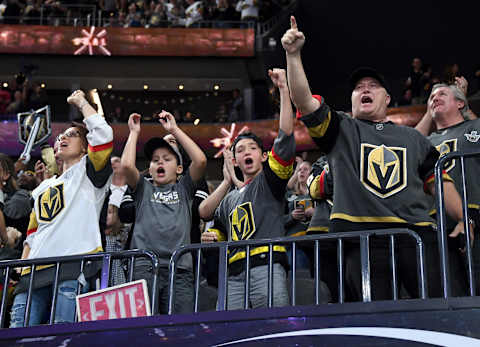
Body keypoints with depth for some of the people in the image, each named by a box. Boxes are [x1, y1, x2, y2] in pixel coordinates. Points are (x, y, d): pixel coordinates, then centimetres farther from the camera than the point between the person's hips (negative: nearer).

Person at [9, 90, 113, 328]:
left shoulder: (87, 172, 13)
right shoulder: (42, 188, 32)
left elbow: (102, 133, -4)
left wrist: (81, 102, 10)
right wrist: (21, 269, 20)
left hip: (75, 263, -6)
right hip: (34, 272, 6)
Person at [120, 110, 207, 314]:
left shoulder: (183, 188, 22)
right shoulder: (143, 188, 22)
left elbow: (200, 161, 5)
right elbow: (127, 165, 2)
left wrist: (175, 130, 10)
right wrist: (134, 132, 15)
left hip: (179, 268, 0)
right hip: (144, 267, 0)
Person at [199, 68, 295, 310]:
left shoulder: (269, 180, 11)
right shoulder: (229, 199, 28)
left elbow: (285, 137, -2)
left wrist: (283, 90, -7)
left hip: (267, 265, -5)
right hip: (235, 273, 6)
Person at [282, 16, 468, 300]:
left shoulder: (413, 138, 25)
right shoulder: (342, 130, 18)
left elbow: (439, 183, 22)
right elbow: (304, 101, 4)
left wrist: (464, 221, 10)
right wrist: (293, 55, -7)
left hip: (417, 233, 2)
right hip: (360, 234, -2)